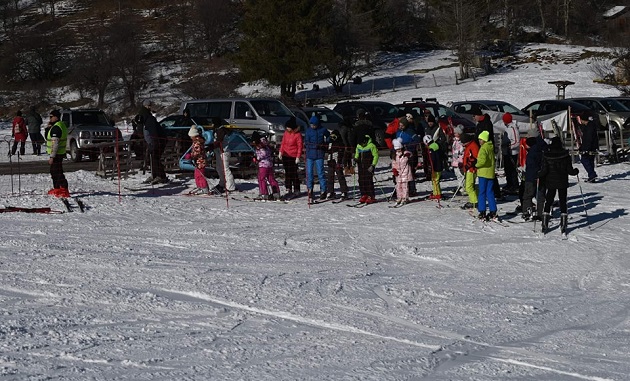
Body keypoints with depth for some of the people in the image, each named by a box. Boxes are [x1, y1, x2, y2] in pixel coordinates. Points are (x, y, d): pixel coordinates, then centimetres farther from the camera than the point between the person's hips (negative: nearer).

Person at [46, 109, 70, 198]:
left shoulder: (56, 128, -20)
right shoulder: (61, 125, 13)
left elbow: (55, 143, -24)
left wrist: (52, 156, -24)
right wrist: (50, 125, 12)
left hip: (56, 154, -11)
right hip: (60, 153, 11)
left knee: (57, 172, -10)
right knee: (54, 171, 21)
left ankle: (64, 191, -13)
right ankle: (56, 189, 30)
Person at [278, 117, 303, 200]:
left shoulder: (297, 134, -12)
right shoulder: (286, 133, 7)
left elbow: (300, 146, -10)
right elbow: (283, 142, 16)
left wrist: (298, 157, -13)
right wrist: (281, 152, 9)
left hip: (293, 157, -6)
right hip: (285, 155, 6)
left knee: (293, 173, -4)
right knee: (287, 173, 9)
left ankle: (296, 190, 4)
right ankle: (288, 190, 15)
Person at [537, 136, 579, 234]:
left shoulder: (546, 156, -9)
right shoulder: (566, 155, -9)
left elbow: (544, 170, -12)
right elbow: (570, 170, -8)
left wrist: (538, 175, 8)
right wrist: (575, 171, 13)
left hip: (551, 183, 0)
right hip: (563, 183, 0)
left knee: (548, 202, 11)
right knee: (563, 202, 7)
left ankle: (545, 224, 10)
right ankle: (563, 226, 2)